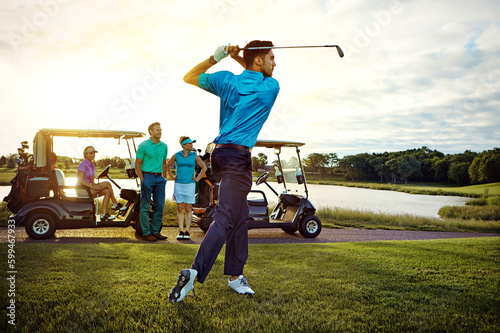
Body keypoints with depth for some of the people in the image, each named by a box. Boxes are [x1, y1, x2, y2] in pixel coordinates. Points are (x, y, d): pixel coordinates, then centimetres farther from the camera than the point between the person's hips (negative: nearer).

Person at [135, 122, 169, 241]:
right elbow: (137, 164, -4)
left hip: (159, 178, 6)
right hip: (147, 177, -5)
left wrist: (164, 178, 12)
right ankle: (146, 233, 6)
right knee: (145, 207, -1)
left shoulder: (164, 146, 10)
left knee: (159, 206, 7)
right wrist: (142, 179, -11)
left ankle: (155, 231, 18)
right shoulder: (143, 145, -5)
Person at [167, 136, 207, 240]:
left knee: (188, 209, 1)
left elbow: (204, 167, 10)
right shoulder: (176, 156, 3)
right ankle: (181, 232, 8)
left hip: (190, 185, -1)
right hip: (178, 185, 1)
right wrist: (171, 176, 11)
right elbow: (167, 165, 18)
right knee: (180, 209, 3)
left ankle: (187, 232, 7)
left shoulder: (194, 156, 2)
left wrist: (198, 178, 4)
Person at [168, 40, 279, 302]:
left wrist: (214, 58, 14)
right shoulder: (271, 87, 0)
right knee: (225, 218, -11)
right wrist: (241, 61, 19)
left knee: (240, 217, 15)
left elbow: (189, 78, 22)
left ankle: (234, 275, 22)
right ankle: (194, 273, -23)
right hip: (238, 156, -7)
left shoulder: (227, 80, 10)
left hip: (220, 153, 7)